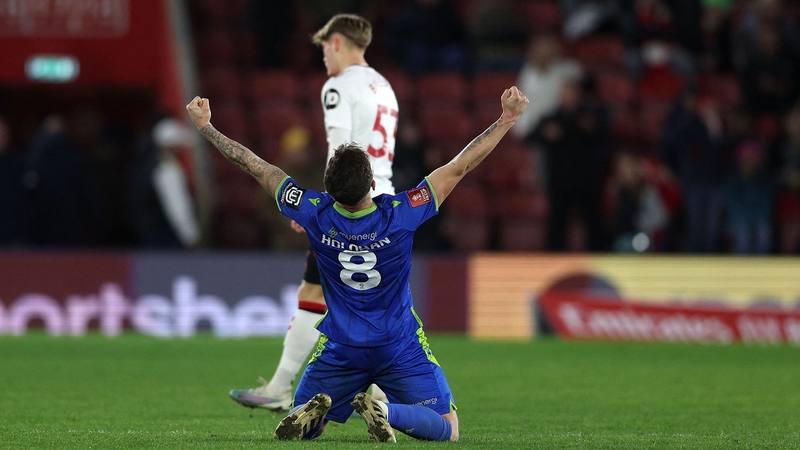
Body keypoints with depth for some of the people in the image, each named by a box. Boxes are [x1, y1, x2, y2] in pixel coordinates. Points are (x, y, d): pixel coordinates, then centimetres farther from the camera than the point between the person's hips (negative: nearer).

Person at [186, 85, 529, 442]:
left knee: (299, 430, 17)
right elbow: (461, 165, -16)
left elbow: (255, 166, -6)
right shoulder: (399, 215, -22)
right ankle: (386, 412, -24)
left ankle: (314, 412, -19)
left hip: (339, 349, 2)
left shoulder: (315, 213, -17)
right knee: (446, 429, 3)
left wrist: (206, 127, 4)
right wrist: (507, 120, -9)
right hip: (400, 346, -2)